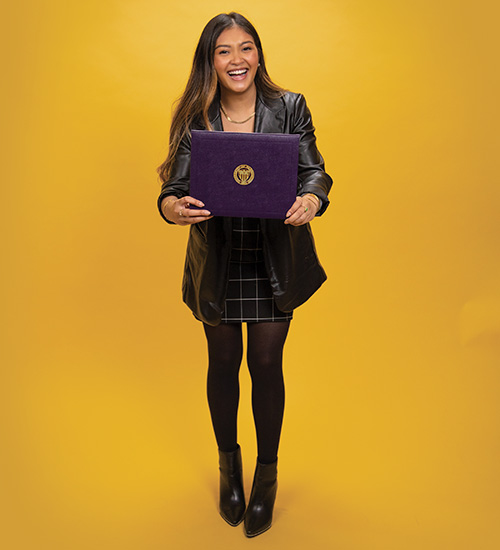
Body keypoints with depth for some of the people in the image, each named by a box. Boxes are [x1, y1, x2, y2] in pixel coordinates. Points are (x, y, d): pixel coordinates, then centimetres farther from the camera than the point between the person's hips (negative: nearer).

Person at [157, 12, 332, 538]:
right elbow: (176, 185, -7)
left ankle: (267, 475, 31)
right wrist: (173, 207, -32)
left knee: (266, 364, 8)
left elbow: (313, 169, -7)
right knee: (223, 362, 14)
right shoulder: (194, 118, -1)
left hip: (273, 262, 0)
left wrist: (311, 198, -31)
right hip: (217, 261, 1)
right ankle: (228, 464, 39)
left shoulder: (290, 108, -1)